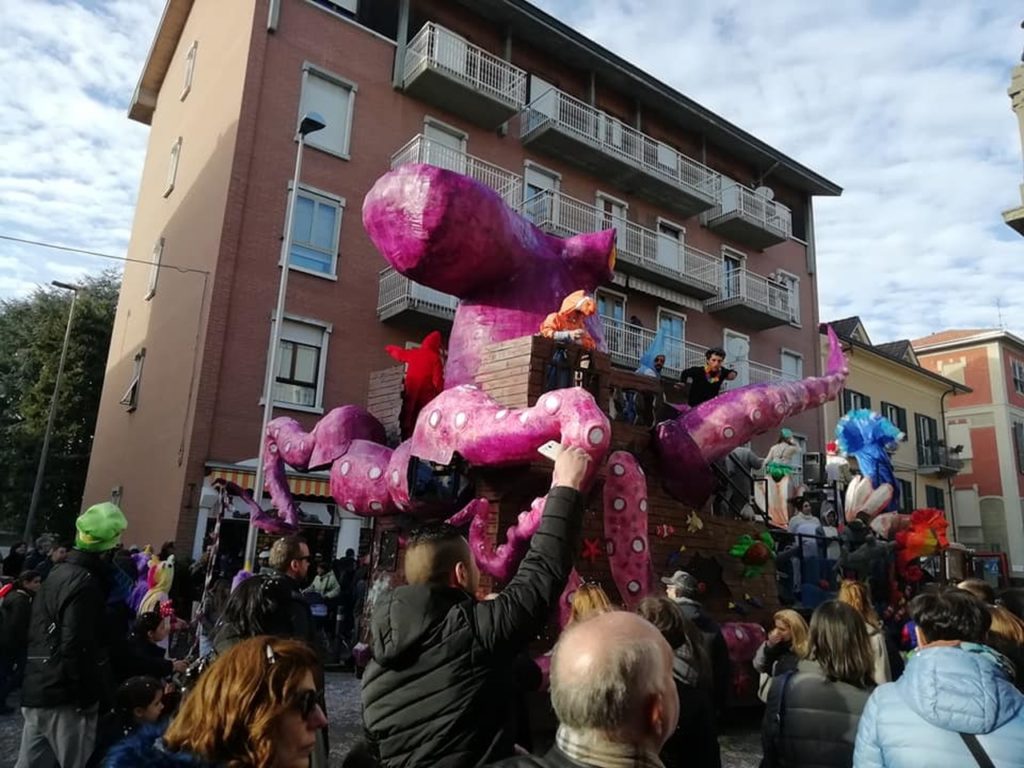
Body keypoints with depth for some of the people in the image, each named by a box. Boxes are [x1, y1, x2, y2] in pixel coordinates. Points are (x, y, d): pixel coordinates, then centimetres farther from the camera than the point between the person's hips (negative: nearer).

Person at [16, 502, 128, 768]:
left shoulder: (59, 574, 12)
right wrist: (90, 695, -15)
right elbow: (76, 648, -23)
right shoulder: (85, 583, -18)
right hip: (65, 697, -10)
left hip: (38, 690, 10)